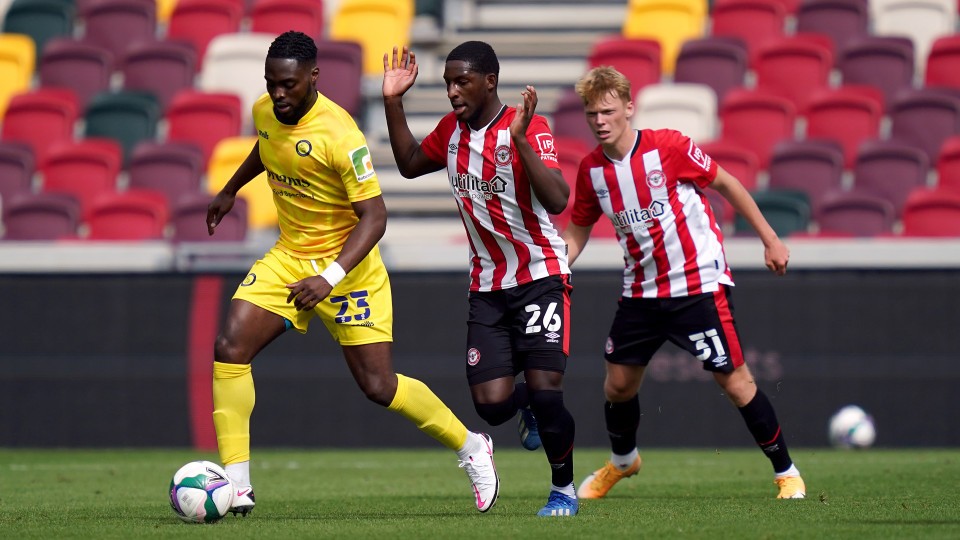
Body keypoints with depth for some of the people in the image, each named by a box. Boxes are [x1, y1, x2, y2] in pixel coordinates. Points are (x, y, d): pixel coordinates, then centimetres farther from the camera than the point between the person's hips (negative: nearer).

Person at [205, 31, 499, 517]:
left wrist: (330, 278, -34)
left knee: (378, 386, -4)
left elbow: (374, 217, -25)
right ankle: (236, 487, -10)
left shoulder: (339, 134, -25)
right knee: (230, 349, -13)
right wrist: (229, 191, 34)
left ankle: (471, 448, 21)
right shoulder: (265, 111, -4)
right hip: (289, 257, 6)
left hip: (347, 265, -6)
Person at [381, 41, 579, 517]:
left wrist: (519, 140, -36)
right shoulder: (451, 131, 4)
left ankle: (564, 489, 9)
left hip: (540, 276, -5)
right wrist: (393, 103, 11)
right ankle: (530, 407, 29)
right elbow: (409, 164, 22)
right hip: (487, 286, 5)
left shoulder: (527, 129, -15)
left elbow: (557, 200, -27)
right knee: (491, 404, -8)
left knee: (545, 392, -14)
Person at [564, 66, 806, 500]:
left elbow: (727, 185, -5)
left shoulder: (668, 147, -16)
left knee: (734, 379, -8)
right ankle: (622, 462, 38)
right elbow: (577, 232, 11)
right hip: (641, 291, 5)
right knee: (618, 383, 8)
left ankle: (786, 473, 5)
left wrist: (770, 241, -2)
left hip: (699, 282, -5)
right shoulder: (591, 170, -1)